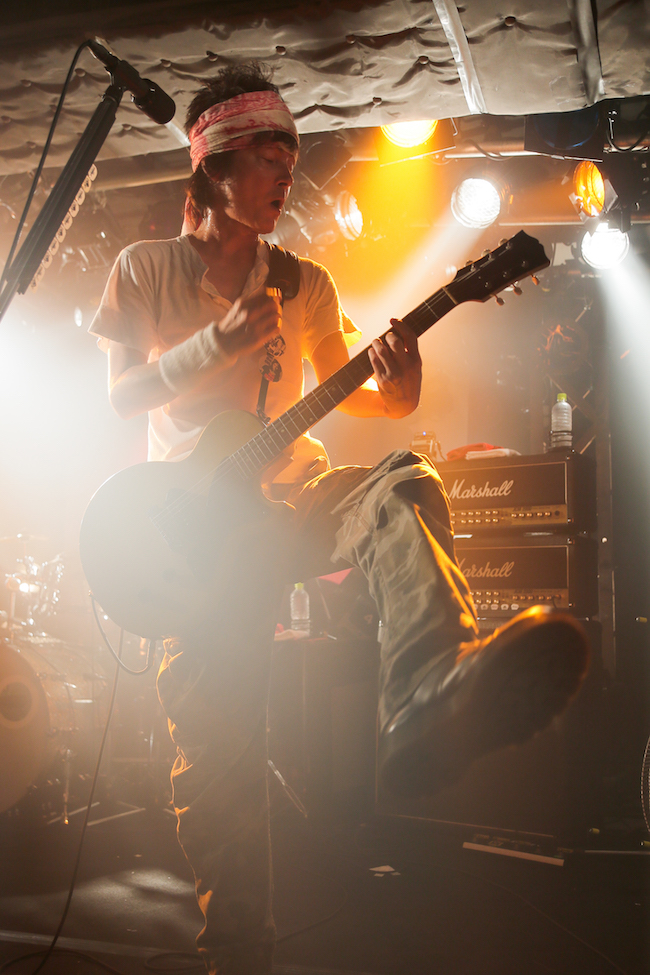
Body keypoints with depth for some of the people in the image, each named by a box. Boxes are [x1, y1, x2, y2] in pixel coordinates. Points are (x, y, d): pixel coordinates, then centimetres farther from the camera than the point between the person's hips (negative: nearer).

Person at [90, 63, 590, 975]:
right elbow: (119, 395, -1)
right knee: (212, 725, -21)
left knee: (403, 486, -34)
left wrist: (390, 390, -10)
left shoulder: (304, 283, 14)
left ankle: (430, 701, -66)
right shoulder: (145, 268, 6)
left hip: (292, 492, 2)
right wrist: (221, 340, -17)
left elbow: (338, 386, 16)